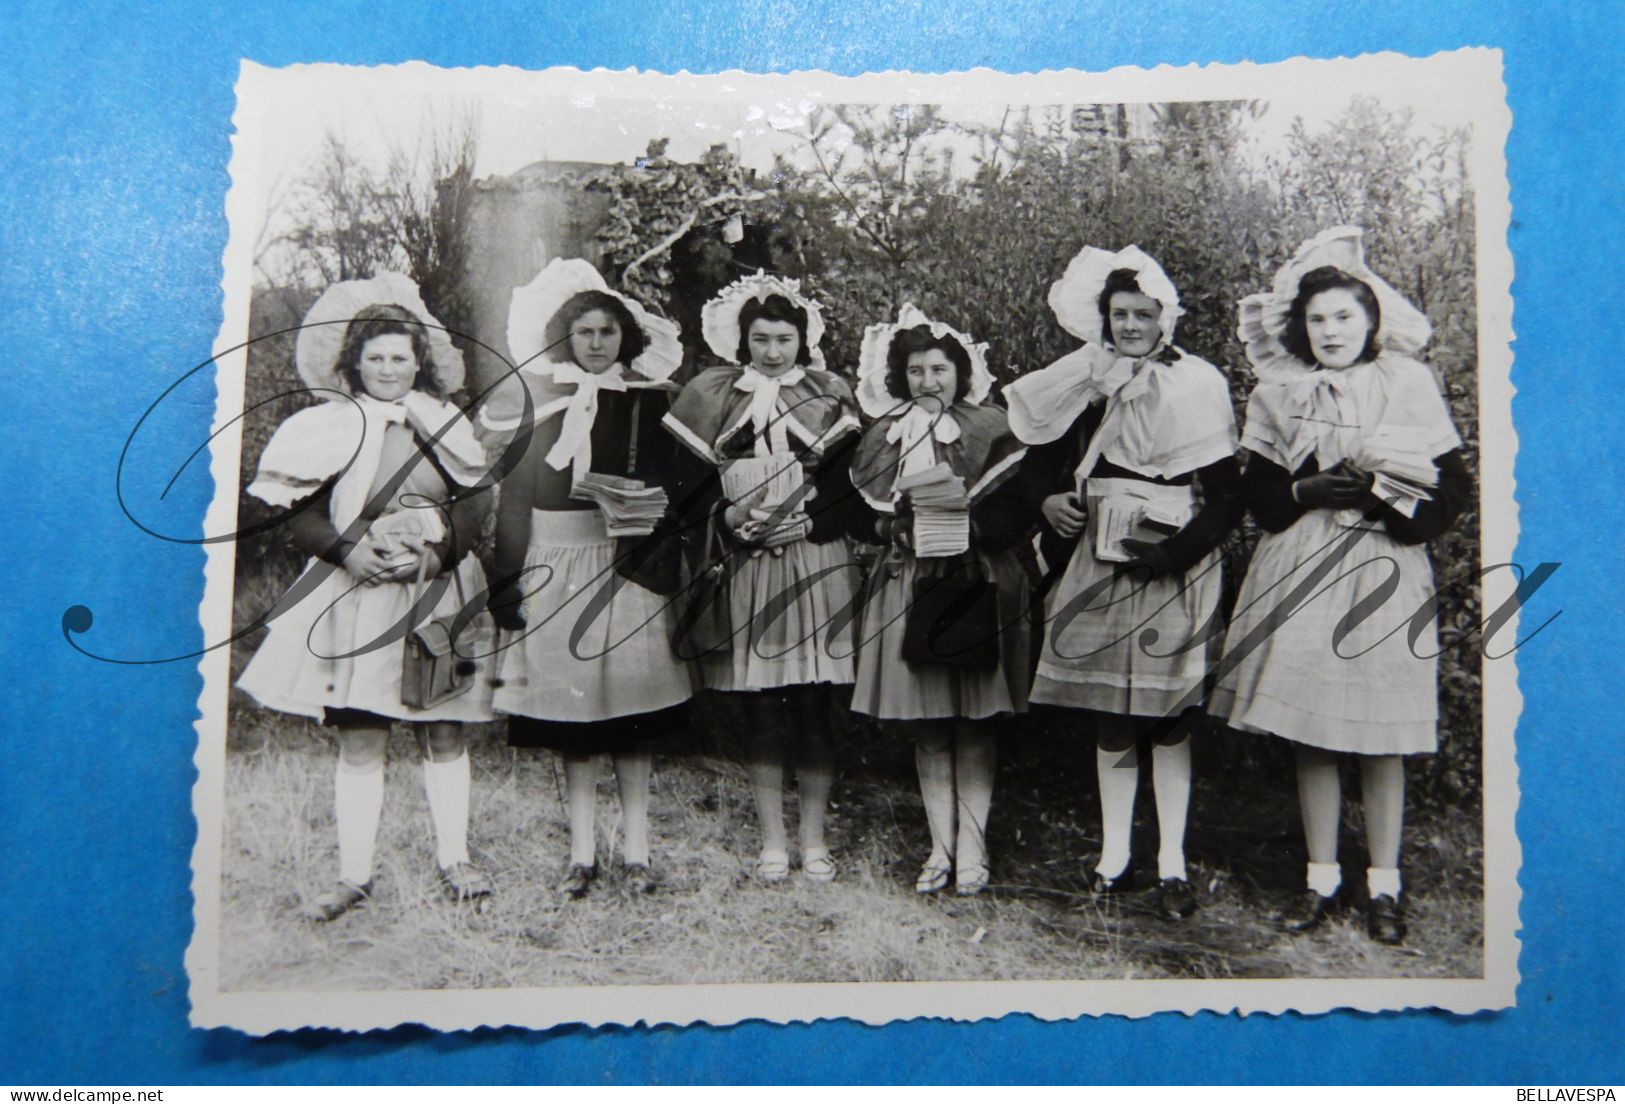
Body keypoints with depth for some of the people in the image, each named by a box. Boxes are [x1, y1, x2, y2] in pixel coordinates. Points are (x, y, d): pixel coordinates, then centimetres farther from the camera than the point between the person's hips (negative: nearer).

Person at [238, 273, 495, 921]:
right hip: (358, 595, -1)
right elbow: (299, 513, 2)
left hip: (439, 594, 2)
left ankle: (454, 861, 17)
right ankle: (354, 875, 12)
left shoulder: (445, 423, 9)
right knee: (359, 741, 1)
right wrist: (348, 551, -14)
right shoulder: (328, 425, 4)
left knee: (446, 736, 5)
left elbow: (477, 502, 5)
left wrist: (437, 550, -11)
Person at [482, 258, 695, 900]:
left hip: (628, 569, 0)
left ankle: (636, 851, 14)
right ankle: (581, 852, 17)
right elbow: (514, 494, 2)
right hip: (556, 568, 0)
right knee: (569, 710, 6)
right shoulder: (538, 398, 5)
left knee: (632, 710, 3)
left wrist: (644, 516, -12)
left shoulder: (652, 401, 6)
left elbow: (673, 489, 5)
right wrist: (506, 582, -3)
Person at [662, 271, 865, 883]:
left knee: (813, 710, 2)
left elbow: (854, 487, 1)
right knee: (761, 712, 4)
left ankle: (813, 838, 16)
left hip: (818, 566, 0)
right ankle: (772, 838, 17)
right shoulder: (713, 398, 7)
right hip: (747, 569, 1)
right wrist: (730, 518, -12)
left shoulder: (830, 396, 6)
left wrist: (806, 521, -12)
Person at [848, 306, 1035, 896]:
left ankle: (971, 848, 13)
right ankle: (940, 847, 16)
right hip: (908, 589, 3)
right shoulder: (883, 438, 10)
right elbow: (868, 518, 10)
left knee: (974, 727, 2)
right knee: (927, 731, 6)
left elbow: (1018, 512, -4)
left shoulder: (991, 430, 1)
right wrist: (905, 529, -8)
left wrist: (965, 526, -18)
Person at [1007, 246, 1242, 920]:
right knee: (1109, 715, 8)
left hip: (1173, 569, -3)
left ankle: (1172, 864, 11)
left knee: (1167, 715, 1)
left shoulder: (1197, 387, -1)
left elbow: (1227, 498, -5)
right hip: (1098, 565, 3)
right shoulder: (1086, 385, 7)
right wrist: (1047, 499, -5)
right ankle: (1114, 854, 18)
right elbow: (1039, 458, 16)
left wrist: (1172, 553, -17)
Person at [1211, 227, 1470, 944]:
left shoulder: (1409, 383, 3)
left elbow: (1451, 486, 1)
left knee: (1379, 737, 3)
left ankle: (1383, 886, 17)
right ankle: (1322, 879, 18)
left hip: (1383, 574, -1)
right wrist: (1309, 492, -12)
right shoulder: (1279, 394, 8)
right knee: (1309, 735, 5)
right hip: (1301, 576, 2)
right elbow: (1260, 494, 7)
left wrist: (1378, 496, -14)